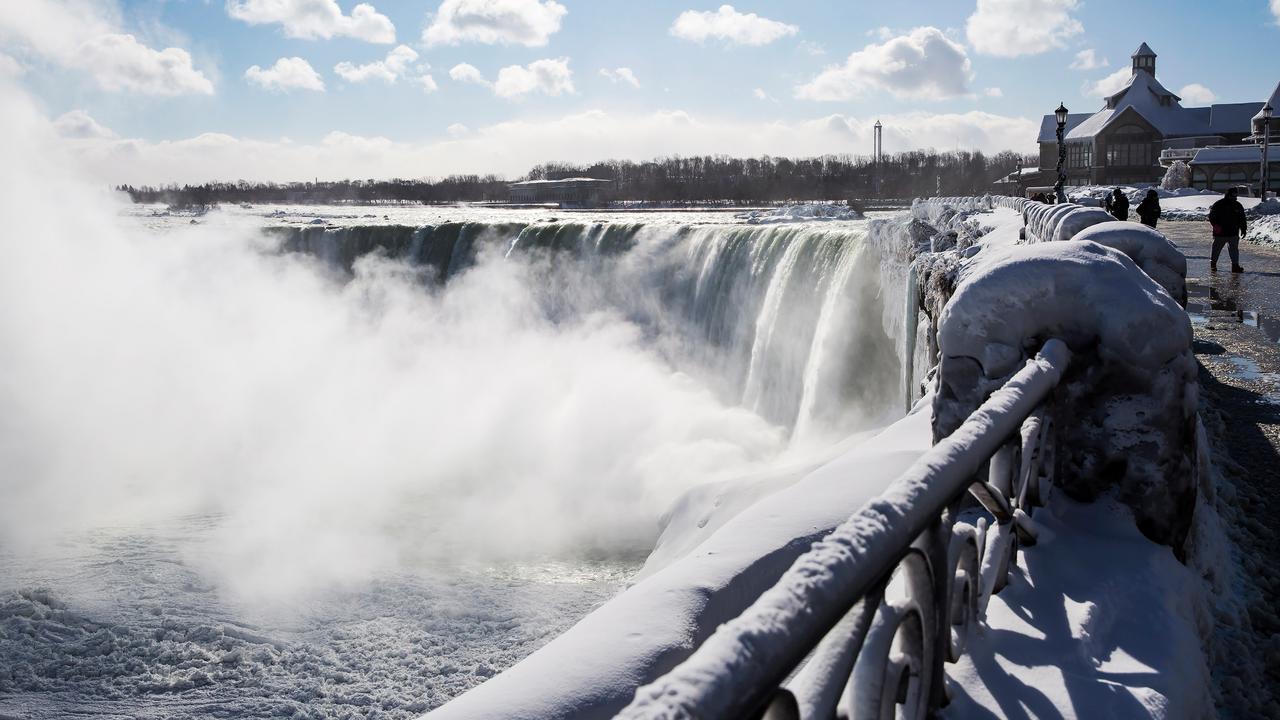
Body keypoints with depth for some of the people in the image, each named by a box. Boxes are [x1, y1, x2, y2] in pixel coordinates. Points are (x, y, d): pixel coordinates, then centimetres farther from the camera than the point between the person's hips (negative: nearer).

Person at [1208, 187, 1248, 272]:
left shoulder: (1238, 206, 11)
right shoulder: (1218, 205, -2)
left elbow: (1242, 219, 17)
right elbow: (1212, 216, -3)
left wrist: (1243, 229, 11)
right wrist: (1215, 225, -18)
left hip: (1233, 233, 3)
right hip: (1220, 233, -3)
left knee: (1234, 249, 2)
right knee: (1216, 249, 3)